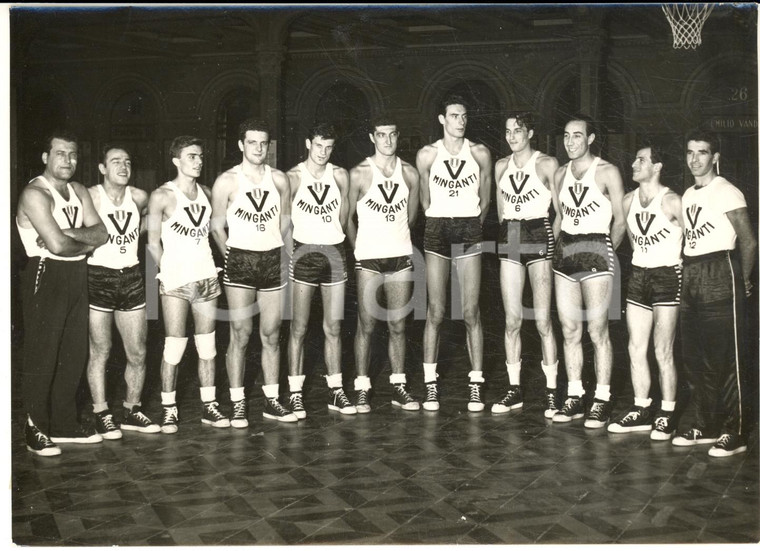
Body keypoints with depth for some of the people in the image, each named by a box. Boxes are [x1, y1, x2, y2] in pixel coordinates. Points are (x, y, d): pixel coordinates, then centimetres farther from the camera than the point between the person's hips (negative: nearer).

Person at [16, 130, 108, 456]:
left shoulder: (79, 192, 14)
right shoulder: (35, 194, -11)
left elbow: (101, 234, 3)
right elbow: (57, 244, -22)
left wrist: (68, 234, -14)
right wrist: (86, 243, -3)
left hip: (76, 276, 8)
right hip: (46, 276, -8)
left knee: (74, 354, 11)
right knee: (42, 355, -3)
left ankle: (64, 424, 21)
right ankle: (36, 431, 7)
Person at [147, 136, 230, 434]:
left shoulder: (206, 193, 11)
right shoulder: (162, 196, -5)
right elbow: (153, 241, -2)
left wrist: (219, 263, 7)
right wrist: (168, 271, -6)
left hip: (207, 277, 5)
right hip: (176, 281, -5)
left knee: (208, 346, 7)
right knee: (174, 347, -3)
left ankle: (209, 406, 14)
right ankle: (169, 410, 7)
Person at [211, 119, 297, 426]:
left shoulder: (279, 179, 7)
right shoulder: (227, 182, -2)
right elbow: (216, 227, 3)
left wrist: (281, 256, 9)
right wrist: (232, 258, 0)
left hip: (273, 260, 3)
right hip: (240, 261, -3)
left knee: (271, 335, 8)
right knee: (240, 335, -2)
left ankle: (272, 401, 16)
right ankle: (238, 404, 5)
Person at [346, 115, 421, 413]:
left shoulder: (410, 173, 5)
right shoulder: (359, 174, -4)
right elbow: (347, 217, 3)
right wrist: (359, 249, 8)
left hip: (401, 257, 3)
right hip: (369, 259, -3)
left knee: (398, 325, 7)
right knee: (366, 326, 1)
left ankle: (398, 387, 16)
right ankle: (362, 389, 8)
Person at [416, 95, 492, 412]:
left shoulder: (480, 154, 4)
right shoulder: (427, 155, 2)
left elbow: (485, 198, 14)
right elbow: (424, 198, 12)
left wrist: (473, 224, 13)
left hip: (470, 230, 0)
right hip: (437, 230, 0)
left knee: (471, 311, -1)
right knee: (435, 311, -1)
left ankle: (476, 385, 5)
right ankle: (430, 385, 6)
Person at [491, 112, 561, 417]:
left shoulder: (547, 163, -1)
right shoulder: (501, 166, 13)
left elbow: (560, 209, 0)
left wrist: (554, 240, -6)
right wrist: (509, 234, 13)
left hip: (539, 235, -4)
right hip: (509, 240, 4)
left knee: (543, 320, -6)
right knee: (512, 320, 4)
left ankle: (551, 391, 1)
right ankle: (514, 389, 12)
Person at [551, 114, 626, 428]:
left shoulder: (607, 172, -2)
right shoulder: (561, 173, 14)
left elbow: (620, 220, -1)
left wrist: (607, 250, 2)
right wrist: (559, 248, 11)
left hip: (595, 252, -6)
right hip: (565, 250, 6)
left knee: (597, 330, -5)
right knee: (570, 330, 6)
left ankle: (602, 401, 1)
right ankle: (574, 397, 13)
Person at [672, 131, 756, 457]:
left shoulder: (727, 192, -4)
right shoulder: (687, 195, 17)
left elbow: (748, 241, -4)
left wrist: (743, 282, 1)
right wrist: (687, 275, 8)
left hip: (720, 274, -7)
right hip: (690, 277, 7)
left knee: (727, 357, -6)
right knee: (695, 357, 9)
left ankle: (735, 433, -1)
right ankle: (706, 426, 18)